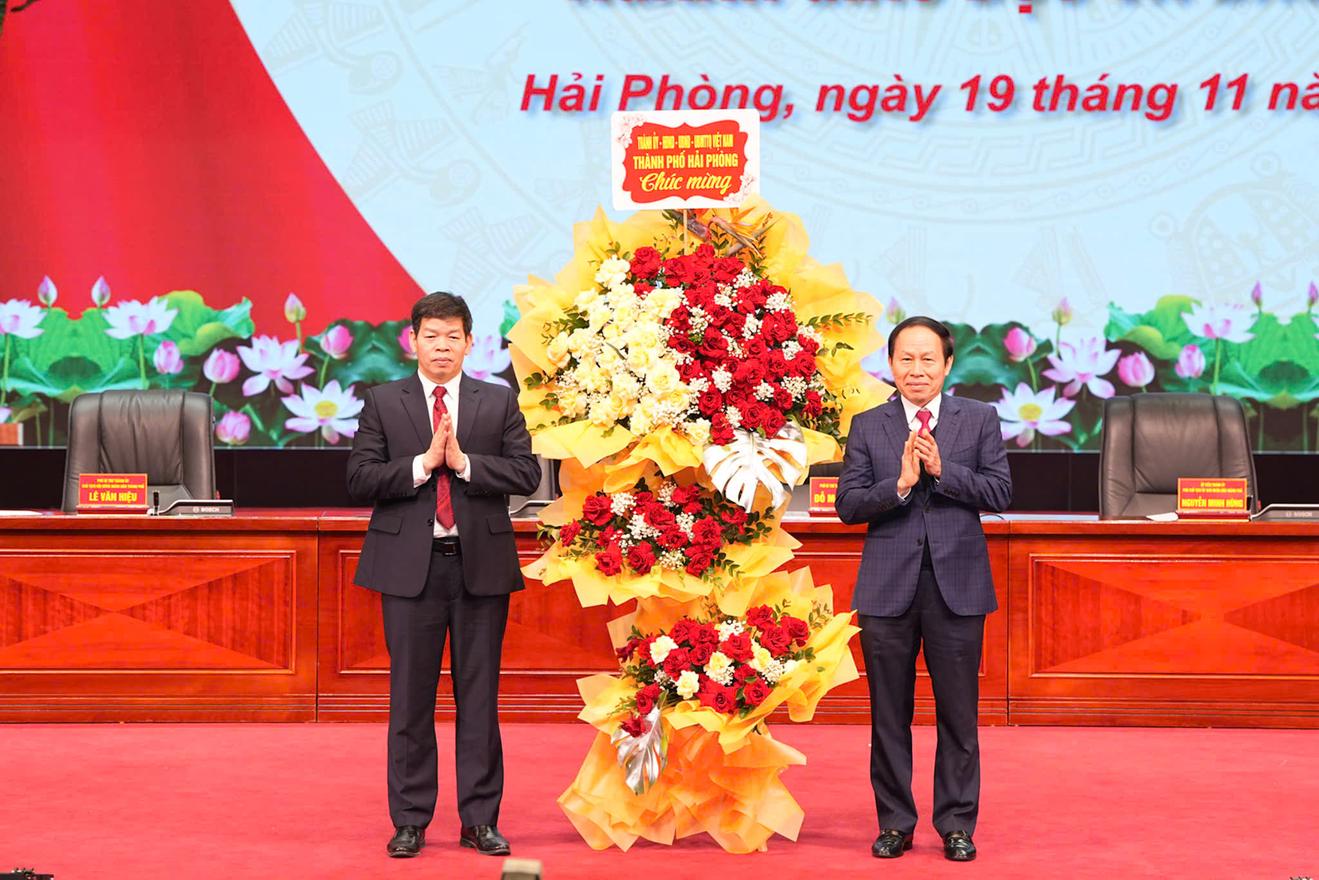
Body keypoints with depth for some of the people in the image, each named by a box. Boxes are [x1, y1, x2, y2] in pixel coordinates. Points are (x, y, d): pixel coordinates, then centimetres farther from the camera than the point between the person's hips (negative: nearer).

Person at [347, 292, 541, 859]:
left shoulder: (499, 403, 8)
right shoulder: (383, 404, 6)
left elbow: (527, 473, -2)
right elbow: (359, 480, -3)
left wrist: (463, 461, -12)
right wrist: (424, 463, -13)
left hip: (482, 563, 1)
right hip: (410, 565, 0)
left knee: (479, 695, 5)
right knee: (411, 697, 4)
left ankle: (480, 819, 13)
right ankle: (410, 820, 13)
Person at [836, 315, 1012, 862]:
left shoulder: (979, 419, 5)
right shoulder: (867, 426, 5)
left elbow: (999, 492, -4)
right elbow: (848, 505, -1)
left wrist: (942, 470, -15)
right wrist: (900, 484, -17)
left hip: (957, 584, 0)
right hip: (888, 586, 1)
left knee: (958, 713, 5)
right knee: (889, 714, 7)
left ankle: (957, 824, 16)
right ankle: (895, 823, 18)